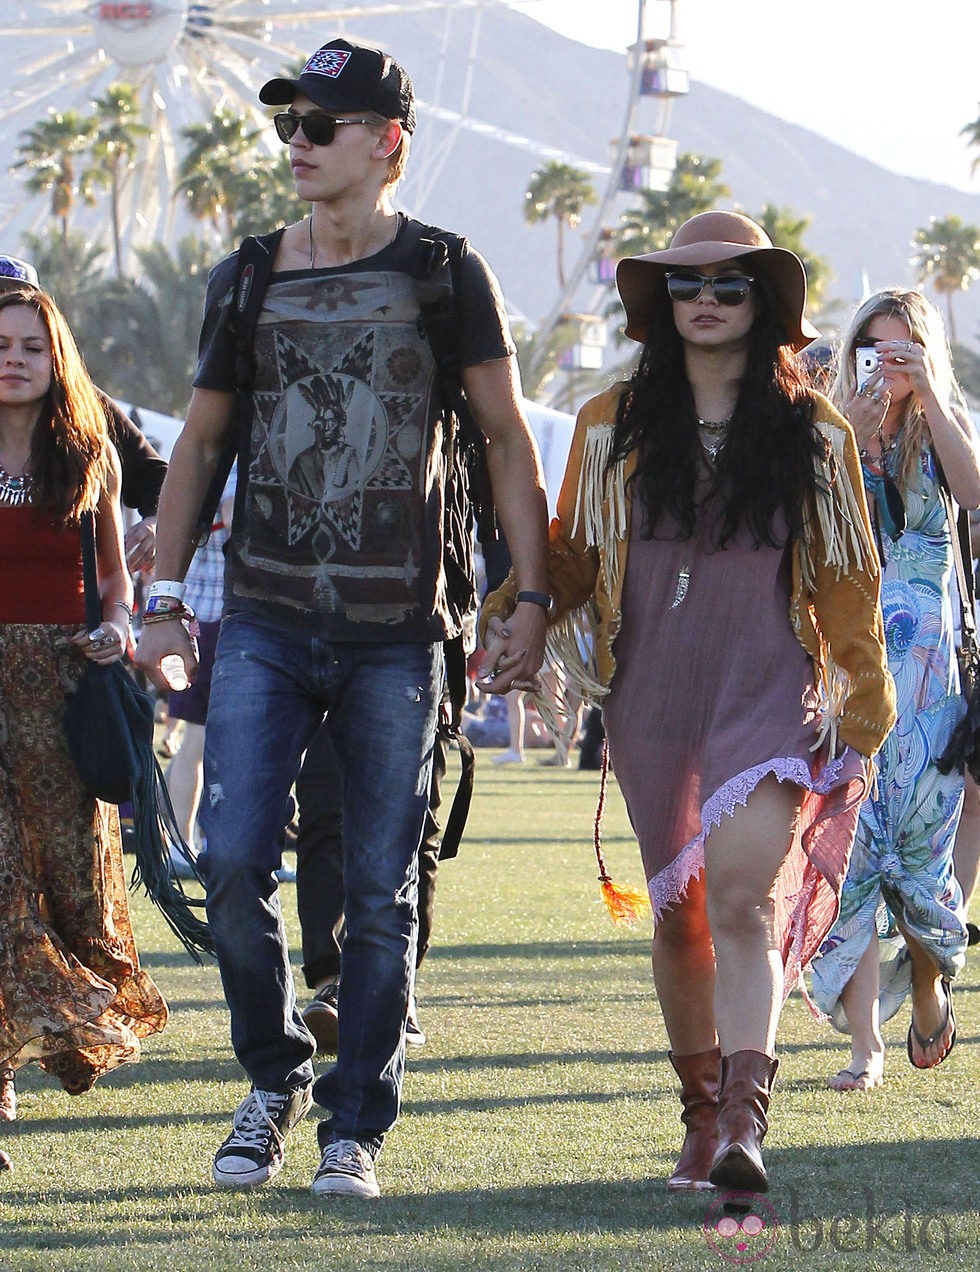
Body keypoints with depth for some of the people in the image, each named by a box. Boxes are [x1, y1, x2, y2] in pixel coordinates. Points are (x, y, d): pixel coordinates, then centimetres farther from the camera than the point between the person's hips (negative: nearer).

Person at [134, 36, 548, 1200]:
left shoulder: (446, 277, 0)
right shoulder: (247, 281, 7)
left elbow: (506, 439, 4)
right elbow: (199, 443, 15)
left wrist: (531, 595, -2)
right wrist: (164, 596, 8)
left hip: (398, 633, -2)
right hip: (266, 623, 2)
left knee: (380, 892, 1)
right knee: (233, 855, -11)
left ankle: (353, 1128, 11)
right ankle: (273, 1077, 12)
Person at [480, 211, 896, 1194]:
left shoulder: (812, 433, 5)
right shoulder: (612, 427, 8)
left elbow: (847, 580, 9)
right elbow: (571, 554, 16)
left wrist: (861, 709, 8)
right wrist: (510, 610, -1)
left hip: (769, 689, -3)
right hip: (650, 690, 3)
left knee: (746, 893, -20)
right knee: (679, 910, 8)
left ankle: (745, 1123, -30)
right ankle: (702, 1113, 24)